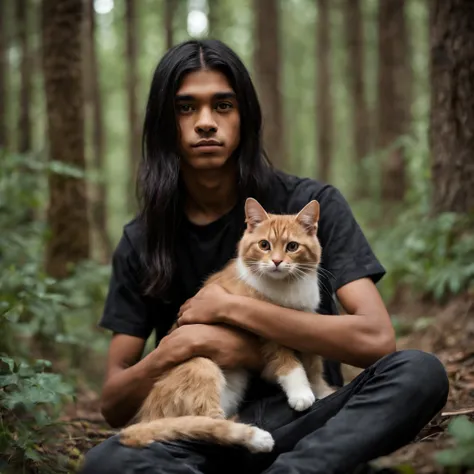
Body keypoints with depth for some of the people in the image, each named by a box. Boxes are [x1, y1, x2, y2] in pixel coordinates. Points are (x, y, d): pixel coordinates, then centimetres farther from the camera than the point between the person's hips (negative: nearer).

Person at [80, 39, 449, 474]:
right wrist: (182, 346, -15)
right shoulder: (142, 241, 4)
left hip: (303, 423, 0)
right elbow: (114, 406, 6)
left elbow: (376, 340, -14)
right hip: (199, 435, 1)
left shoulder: (312, 206, -2)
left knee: (419, 373, -29)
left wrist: (231, 307, -13)